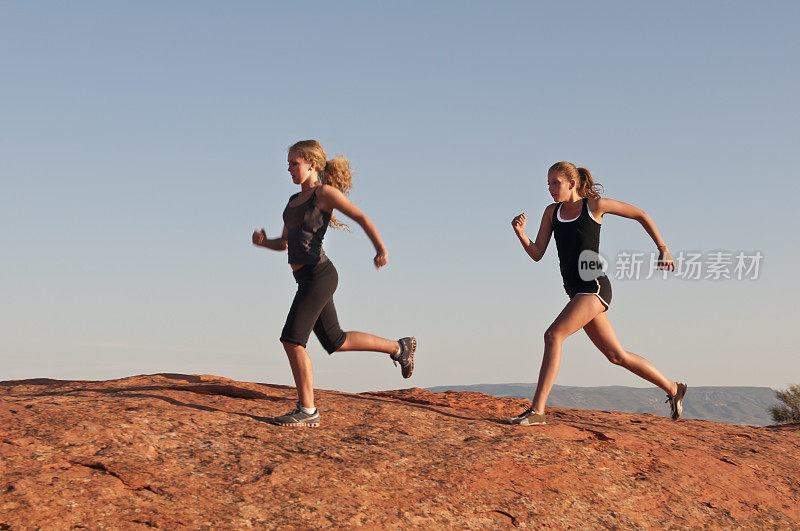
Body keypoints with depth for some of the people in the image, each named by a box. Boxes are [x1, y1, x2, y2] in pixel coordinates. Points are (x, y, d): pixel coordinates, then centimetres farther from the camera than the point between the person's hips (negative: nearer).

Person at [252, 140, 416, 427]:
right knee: (336, 341, 17)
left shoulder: (325, 192, -5)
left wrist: (381, 249, -27)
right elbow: (284, 243, 24)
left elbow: (362, 217, -11)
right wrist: (263, 241, 2)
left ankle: (307, 410, -7)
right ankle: (399, 348, 30)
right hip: (306, 279, 9)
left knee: (292, 340, -13)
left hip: (319, 274, -9)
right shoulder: (294, 200, 19)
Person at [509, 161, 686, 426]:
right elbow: (537, 254, 6)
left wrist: (663, 250, 3)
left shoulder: (594, 205, -2)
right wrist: (520, 232, -12)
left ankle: (537, 409, -24)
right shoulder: (552, 212, 12)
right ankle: (672, 388, 28)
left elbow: (641, 215, 8)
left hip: (595, 287, -7)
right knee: (616, 356, 11)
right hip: (577, 293, 7)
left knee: (553, 335, -23)